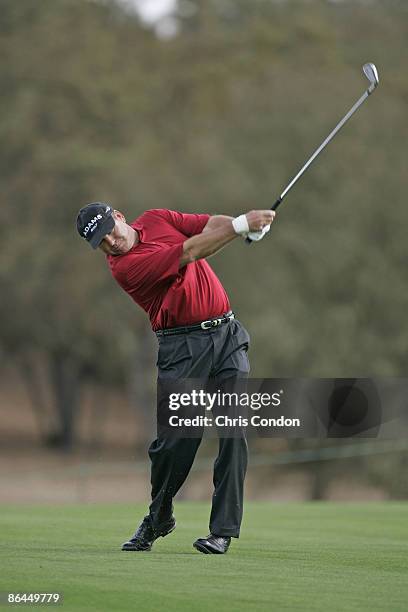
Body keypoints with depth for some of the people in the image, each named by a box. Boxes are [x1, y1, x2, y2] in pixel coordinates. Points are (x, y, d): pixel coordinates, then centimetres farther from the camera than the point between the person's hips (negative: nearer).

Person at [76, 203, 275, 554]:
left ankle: (223, 530, -6)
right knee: (176, 439, -9)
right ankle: (159, 518, 17)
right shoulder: (124, 267, -13)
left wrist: (246, 223, -18)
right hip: (183, 346, -4)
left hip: (227, 332, 4)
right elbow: (190, 252, -18)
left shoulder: (157, 219, 9)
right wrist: (242, 225, -18)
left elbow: (213, 225, 4)